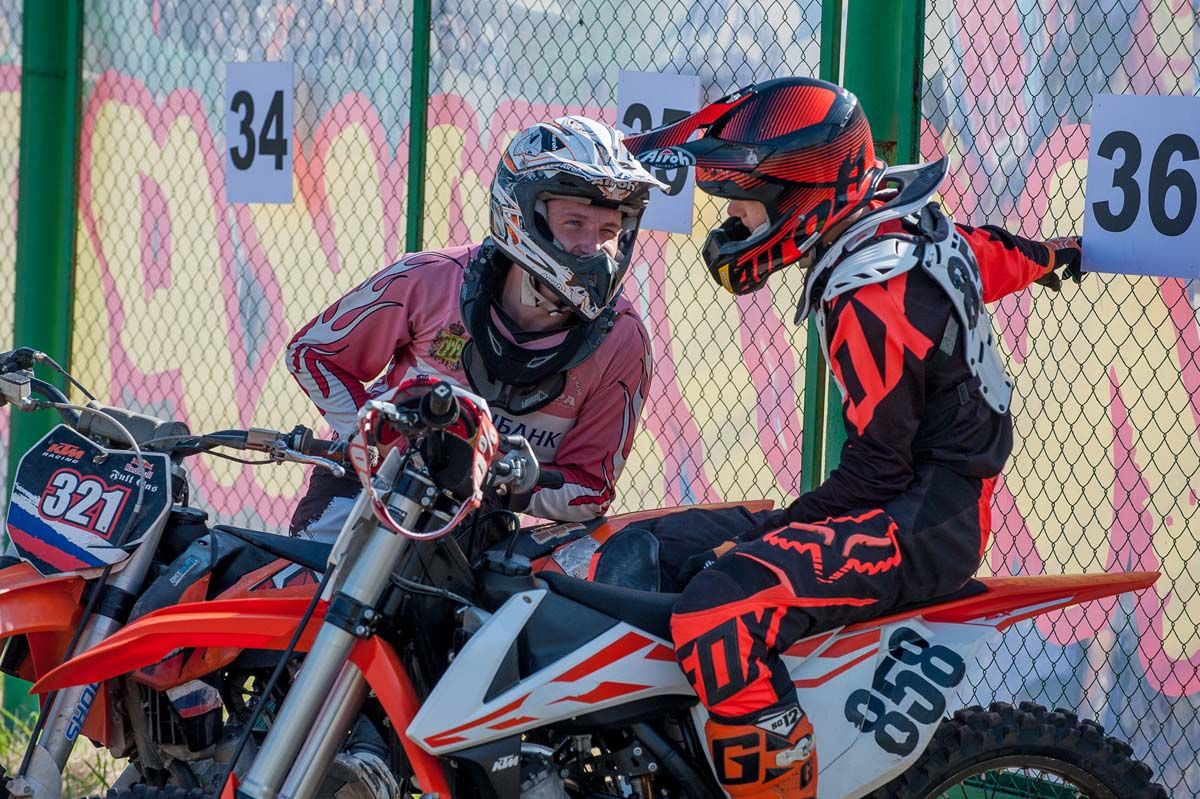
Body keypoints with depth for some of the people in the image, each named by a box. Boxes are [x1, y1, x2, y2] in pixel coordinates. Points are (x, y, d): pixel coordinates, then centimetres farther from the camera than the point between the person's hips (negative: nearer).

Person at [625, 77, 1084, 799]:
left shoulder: (871, 298, -22)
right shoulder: (911, 222, 6)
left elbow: (878, 469, -22)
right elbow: (987, 254, 29)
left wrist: (763, 534, -18)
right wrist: (1050, 253, 51)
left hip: (922, 522, -11)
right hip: (944, 502, 11)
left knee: (717, 614, -30)